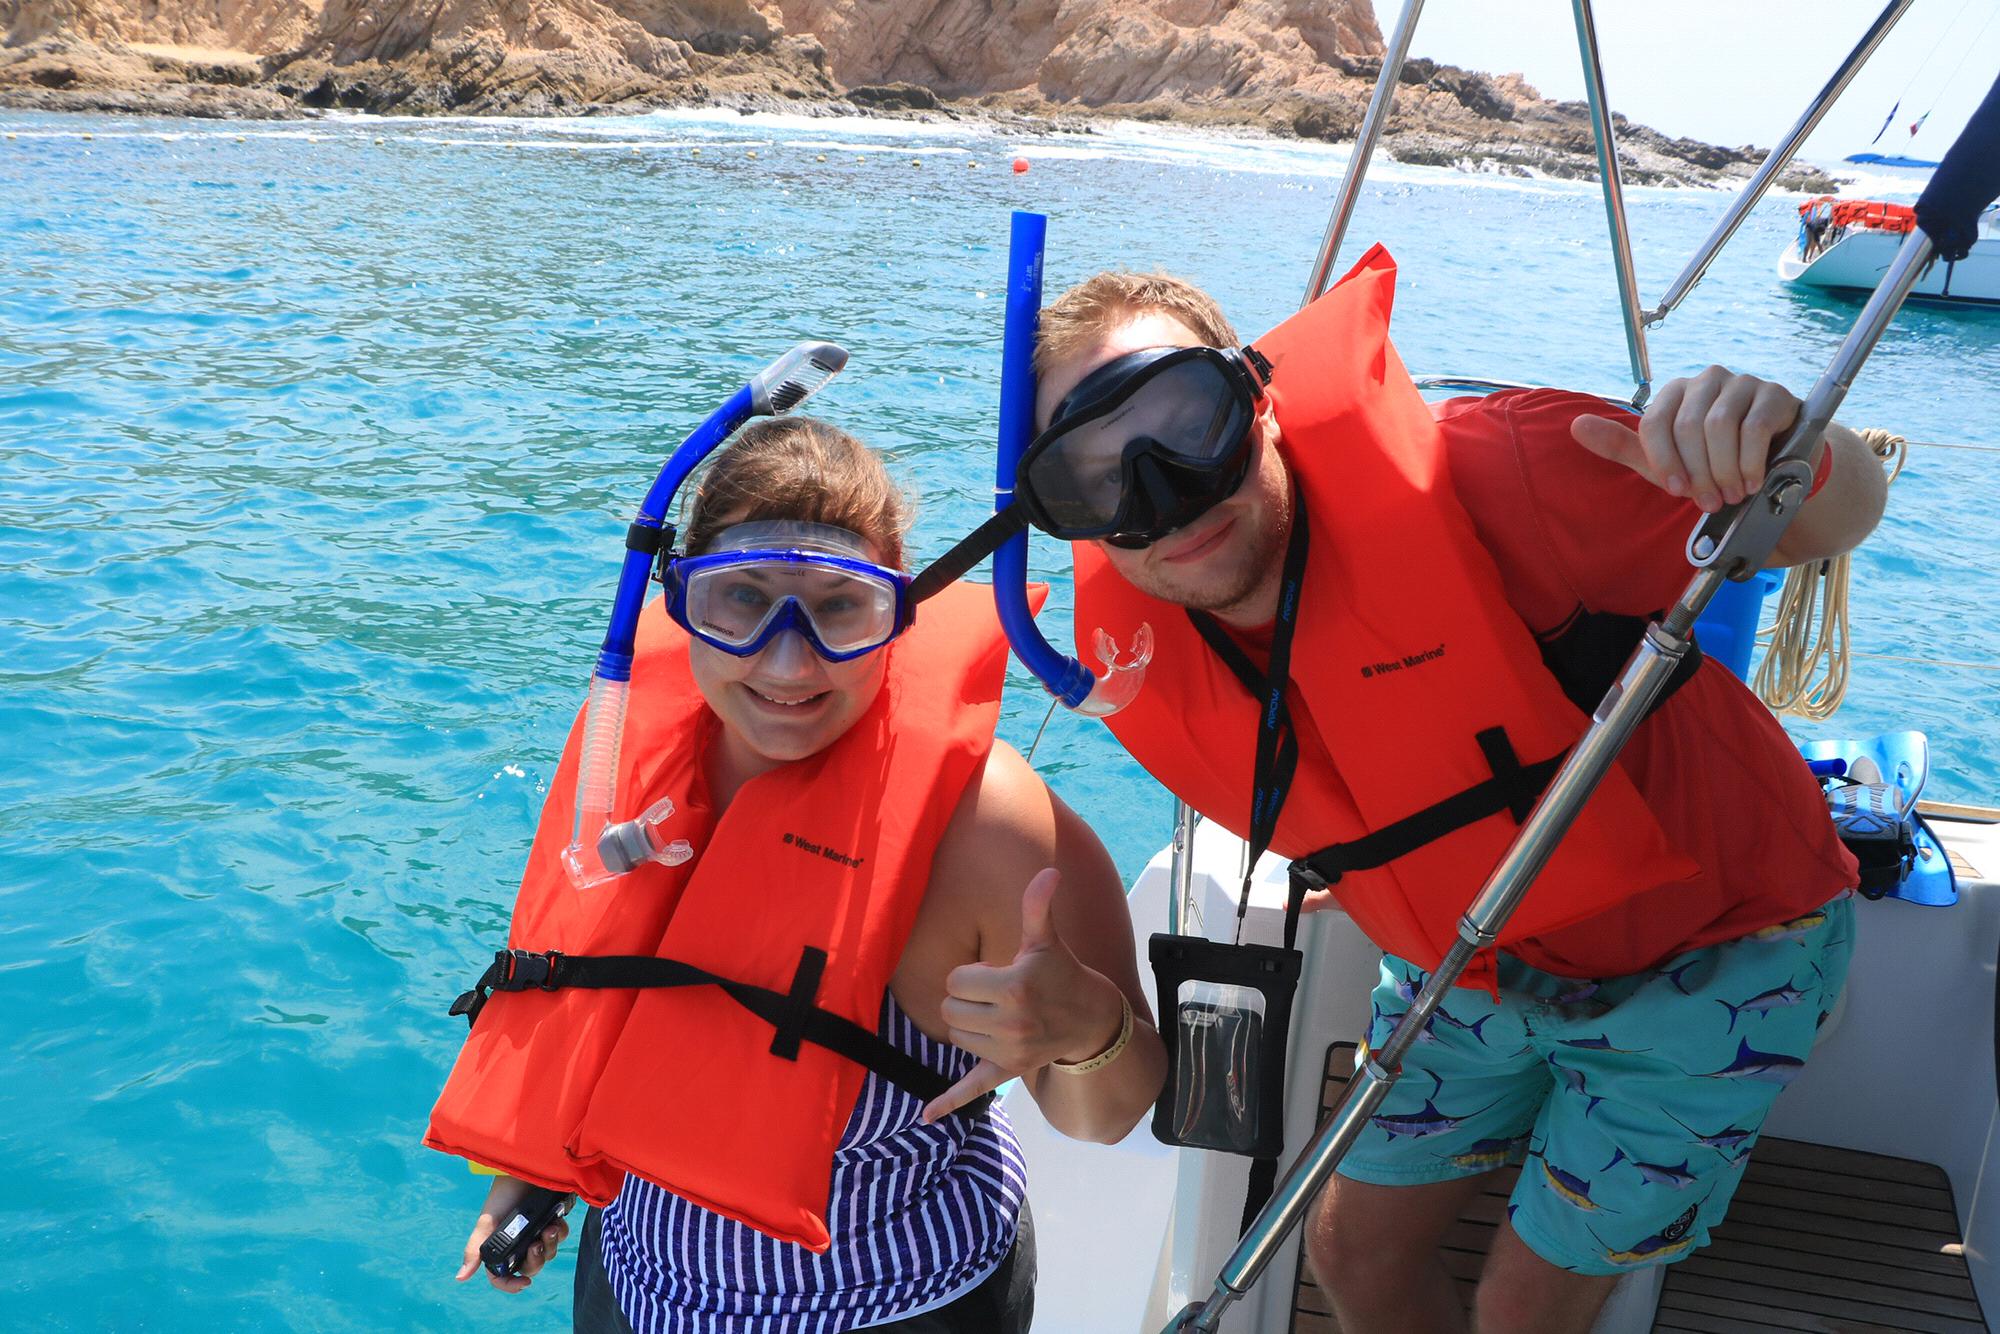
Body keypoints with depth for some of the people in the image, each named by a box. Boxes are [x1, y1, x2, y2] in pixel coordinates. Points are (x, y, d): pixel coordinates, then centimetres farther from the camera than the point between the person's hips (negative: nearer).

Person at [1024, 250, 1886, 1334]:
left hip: (1702, 950, -4)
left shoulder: (1459, 475, -35)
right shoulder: (1134, 658, -16)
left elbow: (1836, 516, -26)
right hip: (1473, 962, 5)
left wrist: (1787, 460, -47)